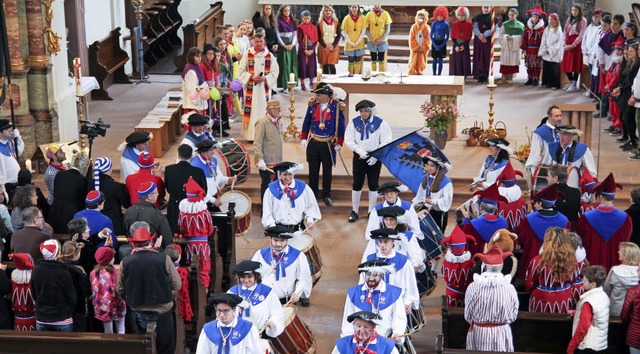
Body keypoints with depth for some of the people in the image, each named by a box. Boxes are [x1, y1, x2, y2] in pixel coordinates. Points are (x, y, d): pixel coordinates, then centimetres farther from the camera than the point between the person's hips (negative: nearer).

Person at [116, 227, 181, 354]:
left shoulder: (125, 263, -9)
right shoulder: (164, 259, -14)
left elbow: (119, 290, 0)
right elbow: (177, 285, -6)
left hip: (139, 313, 2)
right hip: (162, 311, -2)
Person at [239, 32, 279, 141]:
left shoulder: (269, 55, 4)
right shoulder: (247, 54, 1)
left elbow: (275, 71, 3)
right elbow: (241, 70, 1)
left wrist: (265, 78, -12)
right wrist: (251, 77, -14)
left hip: (264, 87, 1)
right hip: (250, 87, -1)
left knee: (264, 109, 2)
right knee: (251, 110, -2)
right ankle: (251, 135, 2)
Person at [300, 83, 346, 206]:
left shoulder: (337, 106, -11)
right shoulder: (312, 104, -2)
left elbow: (341, 125, -4)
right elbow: (306, 122, 9)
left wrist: (339, 143, -4)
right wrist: (303, 138, 8)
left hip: (328, 144, -2)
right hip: (313, 143, 2)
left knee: (327, 172, 9)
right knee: (313, 171, 9)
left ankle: (327, 196, 23)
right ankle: (312, 195, 21)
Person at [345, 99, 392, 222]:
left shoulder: (380, 123, -7)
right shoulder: (354, 122, -1)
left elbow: (386, 142, -8)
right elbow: (348, 140, -1)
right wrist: (360, 151, -15)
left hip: (374, 158, -1)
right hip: (359, 157, 1)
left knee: (373, 185, 7)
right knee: (357, 184, 5)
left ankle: (371, 212, 18)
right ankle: (354, 211, 15)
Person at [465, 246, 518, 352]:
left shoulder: (473, 287, -16)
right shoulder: (509, 288, -16)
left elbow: (467, 316, -4)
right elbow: (513, 316, -3)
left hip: (478, 332, 1)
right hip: (501, 333, 0)